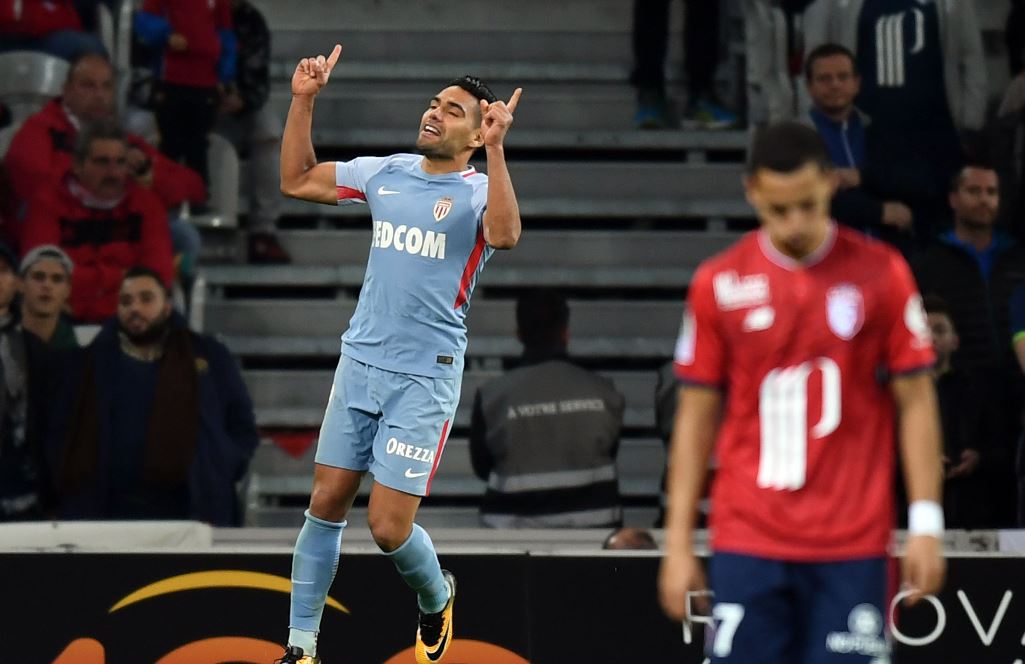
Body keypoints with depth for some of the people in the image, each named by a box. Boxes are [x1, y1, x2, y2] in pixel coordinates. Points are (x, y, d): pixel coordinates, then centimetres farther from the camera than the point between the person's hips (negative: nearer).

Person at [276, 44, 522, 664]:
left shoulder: (478, 190, -8)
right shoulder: (386, 173, 8)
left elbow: (504, 234, -31)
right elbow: (297, 180, 15)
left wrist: (495, 148, -37)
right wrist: (304, 100, 5)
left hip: (425, 377, -5)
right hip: (361, 360, 5)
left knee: (390, 527, -6)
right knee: (326, 504, 3)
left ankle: (437, 597, 27)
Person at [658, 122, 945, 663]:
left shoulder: (881, 274, 0)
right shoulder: (719, 284, 2)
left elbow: (915, 401, 3)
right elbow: (697, 416, 7)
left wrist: (926, 524, -4)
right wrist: (678, 543, 3)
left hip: (852, 545, -1)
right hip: (748, 542, 1)